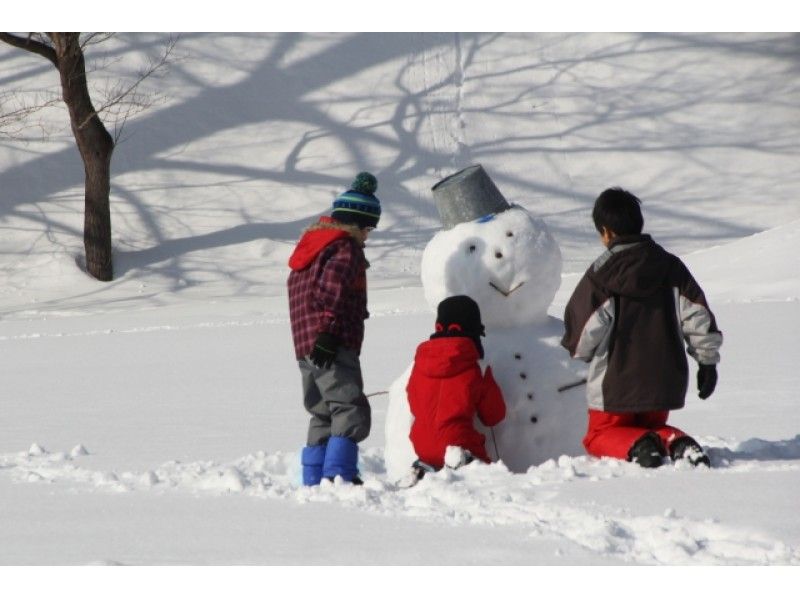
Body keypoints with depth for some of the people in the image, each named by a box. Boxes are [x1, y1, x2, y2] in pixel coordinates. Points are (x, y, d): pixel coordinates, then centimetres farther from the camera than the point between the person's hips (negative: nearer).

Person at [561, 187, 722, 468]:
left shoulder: (601, 274, -11)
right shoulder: (671, 267, 2)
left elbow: (584, 328, -10)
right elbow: (697, 315, 1)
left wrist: (575, 352, 12)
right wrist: (708, 361, 11)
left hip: (617, 382, -4)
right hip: (666, 380, 4)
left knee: (600, 435, 14)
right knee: (652, 426, 26)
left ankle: (637, 446, -21)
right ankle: (677, 443, -11)